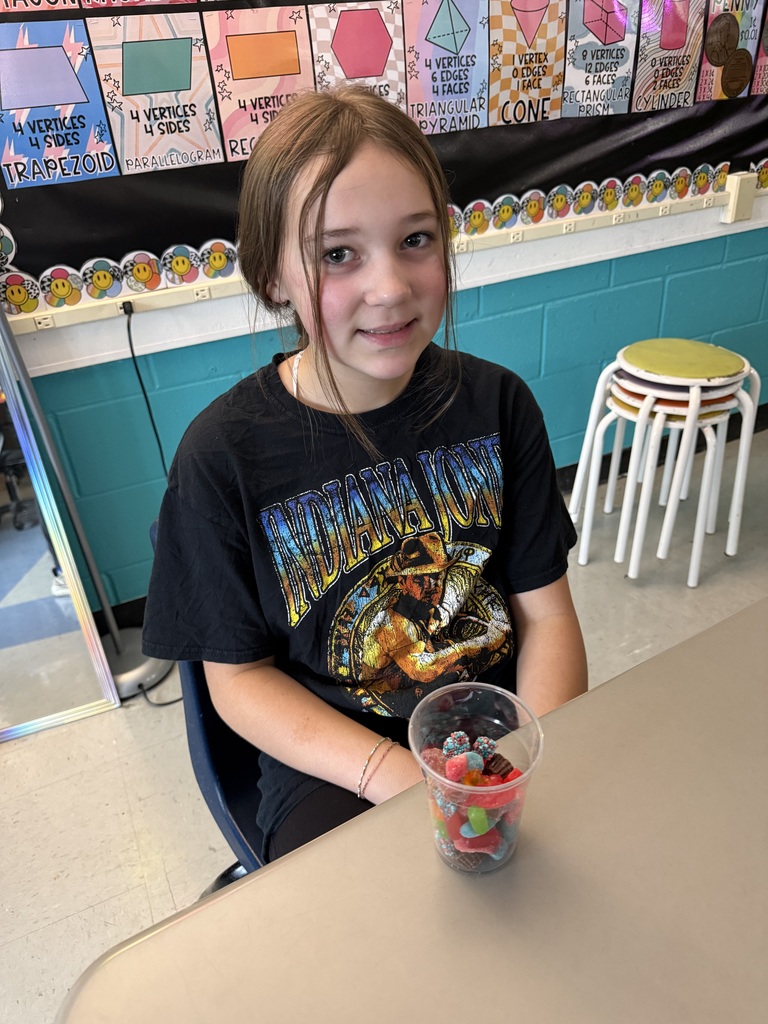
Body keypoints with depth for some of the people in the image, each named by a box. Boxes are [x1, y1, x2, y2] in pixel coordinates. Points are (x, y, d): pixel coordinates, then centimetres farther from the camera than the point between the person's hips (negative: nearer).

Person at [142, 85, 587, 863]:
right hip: (331, 763, -2)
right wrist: (390, 771, -18)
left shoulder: (495, 403, -6)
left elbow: (545, 607, -2)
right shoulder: (224, 455, -15)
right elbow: (239, 675, -7)